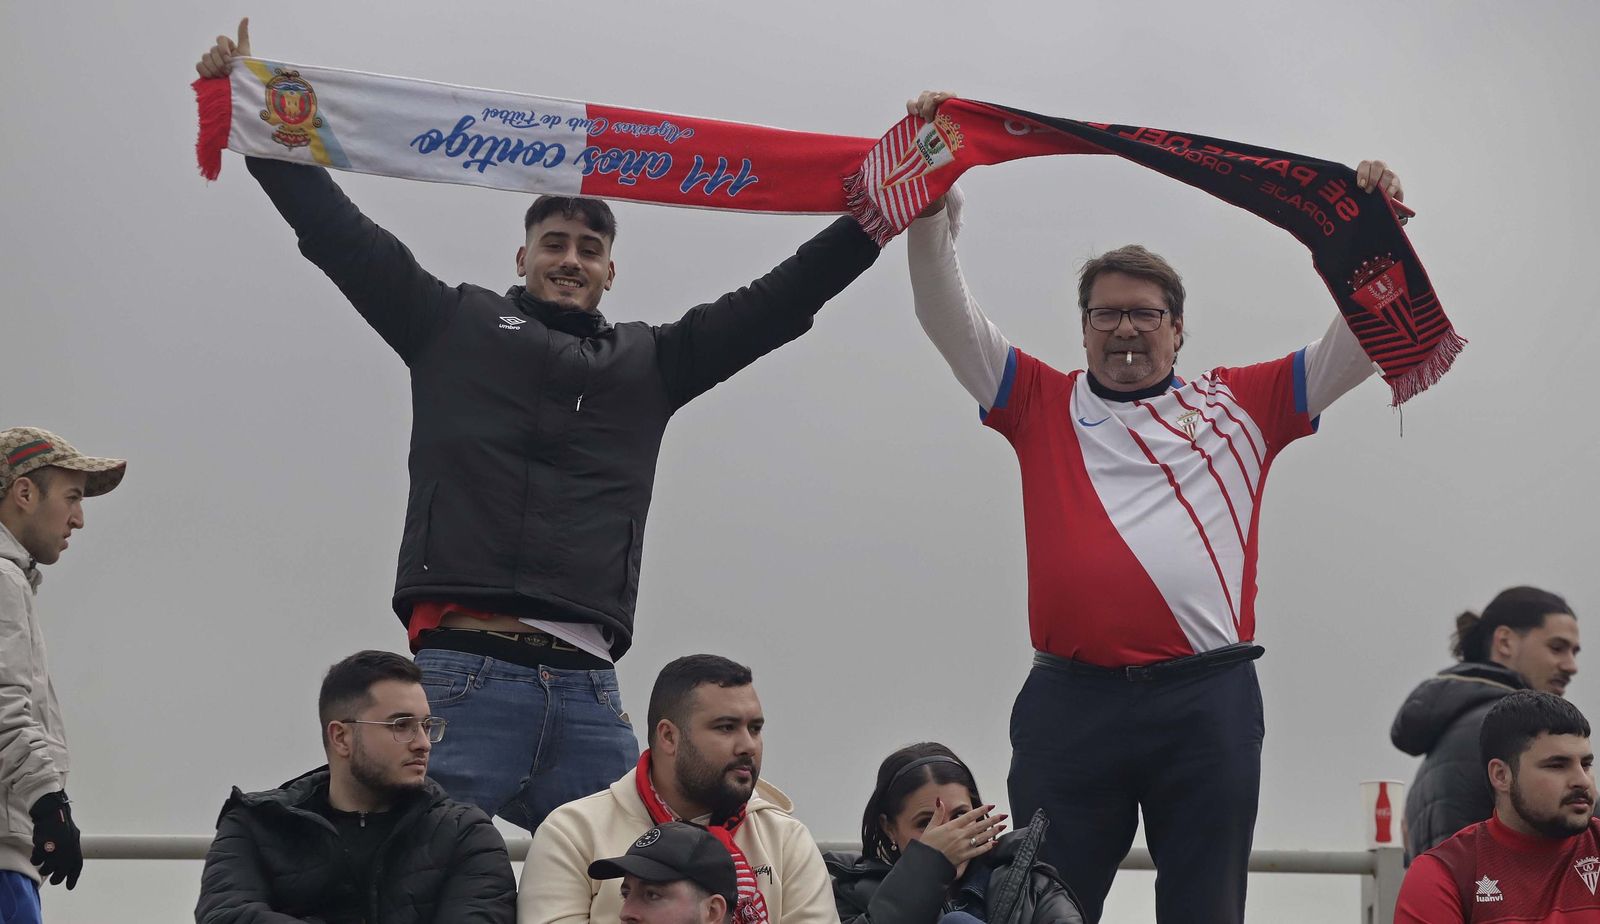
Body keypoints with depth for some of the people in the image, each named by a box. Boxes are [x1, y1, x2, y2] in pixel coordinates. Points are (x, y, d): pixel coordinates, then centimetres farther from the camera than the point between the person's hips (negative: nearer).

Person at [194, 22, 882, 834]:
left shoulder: (650, 363, 25)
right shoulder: (455, 327, 18)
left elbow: (778, 300, 23)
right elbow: (339, 232, 14)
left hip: (587, 692, 3)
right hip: (462, 673, -3)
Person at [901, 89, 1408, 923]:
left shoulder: (1239, 406, 14)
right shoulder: (1044, 406, 12)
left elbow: (1355, 345, 14)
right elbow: (948, 318, 7)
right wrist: (930, 196, -2)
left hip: (1209, 700, 0)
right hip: (1071, 699, 0)